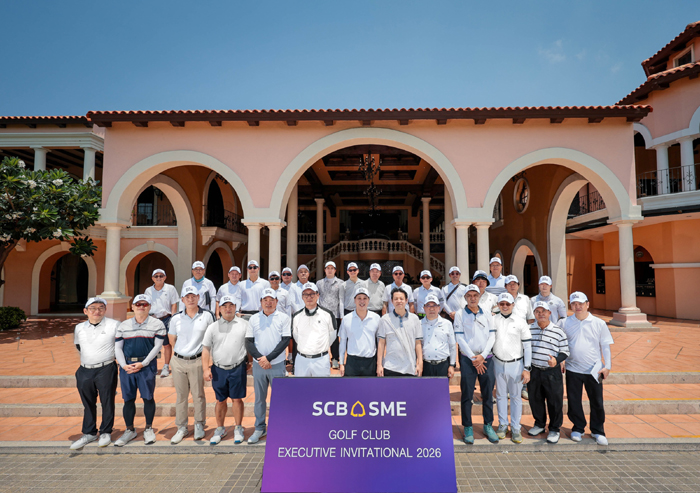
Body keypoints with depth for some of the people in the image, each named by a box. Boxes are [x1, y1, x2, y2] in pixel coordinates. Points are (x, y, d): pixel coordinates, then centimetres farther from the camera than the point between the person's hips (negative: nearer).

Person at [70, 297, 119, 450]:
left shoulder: (114, 325, -5)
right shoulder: (79, 328, 9)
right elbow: (78, 346, 25)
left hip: (106, 370, -4)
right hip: (85, 371, 4)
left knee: (107, 402, 4)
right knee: (88, 403, 13)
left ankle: (106, 432, 20)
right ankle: (89, 433, 27)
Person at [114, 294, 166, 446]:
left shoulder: (157, 324, 3)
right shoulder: (123, 325, 12)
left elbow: (157, 346, -3)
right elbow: (117, 347, 9)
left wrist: (142, 363, -11)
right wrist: (123, 365, -5)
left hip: (147, 365, -3)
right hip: (127, 366, 3)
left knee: (148, 397, 1)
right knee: (128, 399, 9)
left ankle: (148, 429, 17)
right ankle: (130, 430, 24)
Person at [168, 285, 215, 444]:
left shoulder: (207, 316, -3)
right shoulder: (176, 318, 3)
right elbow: (172, 339, 15)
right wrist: (181, 352, 12)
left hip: (197, 361, -2)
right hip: (179, 361, 2)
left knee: (198, 394, 5)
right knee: (181, 396, 11)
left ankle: (199, 425, 23)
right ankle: (181, 428, 24)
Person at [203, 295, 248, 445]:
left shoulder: (244, 324, 1)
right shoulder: (213, 327, 4)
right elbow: (206, 349, 5)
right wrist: (206, 369, -2)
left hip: (238, 368, -1)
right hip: (218, 369, 2)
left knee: (237, 399, 5)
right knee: (220, 401, 12)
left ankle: (238, 429, 22)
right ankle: (220, 429, 30)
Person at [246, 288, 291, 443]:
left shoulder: (283, 318, -1)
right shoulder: (254, 319, 6)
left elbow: (285, 340, -8)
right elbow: (249, 342, 3)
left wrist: (268, 358, -14)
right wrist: (260, 359, -10)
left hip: (277, 365, -2)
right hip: (258, 365, 3)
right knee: (259, 398, 12)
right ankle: (259, 429, 25)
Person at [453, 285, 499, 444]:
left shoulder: (487, 314, 9)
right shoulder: (460, 314, 1)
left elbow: (492, 336, 4)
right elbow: (459, 338, -4)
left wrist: (482, 355, -8)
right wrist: (473, 357, -10)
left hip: (486, 358, 2)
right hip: (467, 358, -2)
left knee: (488, 393, 7)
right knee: (467, 394, 2)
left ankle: (488, 425, 22)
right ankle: (468, 427, 14)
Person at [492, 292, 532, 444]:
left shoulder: (520, 322, -3)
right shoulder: (492, 321, 0)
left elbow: (527, 346, -1)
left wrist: (527, 368, -5)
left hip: (516, 364, -1)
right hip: (498, 363, 1)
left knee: (516, 396, 7)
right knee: (501, 395, 12)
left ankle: (515, 428, 19)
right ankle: (503, 425, 26)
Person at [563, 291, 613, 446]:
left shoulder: (599, 323, -1)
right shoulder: (565, 323, 0)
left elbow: (605, 346, 4)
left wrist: (607, 366, 0)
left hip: (594, 370, 0)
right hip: (572, 369, 0)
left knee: (597, 402, 9)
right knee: (574, 401, 9)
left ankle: (598, 431, 28)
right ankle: (578, 428, 28)